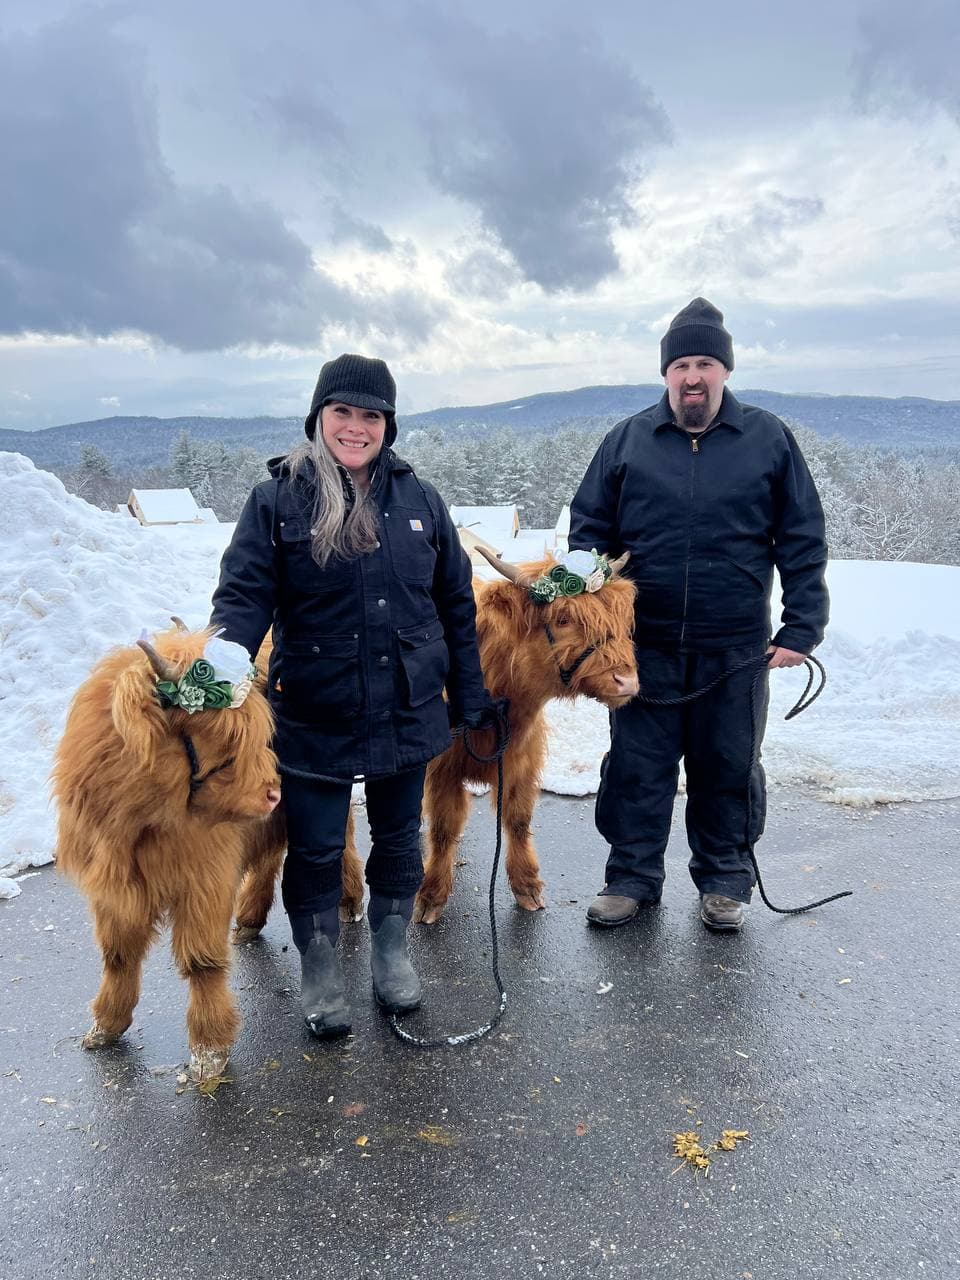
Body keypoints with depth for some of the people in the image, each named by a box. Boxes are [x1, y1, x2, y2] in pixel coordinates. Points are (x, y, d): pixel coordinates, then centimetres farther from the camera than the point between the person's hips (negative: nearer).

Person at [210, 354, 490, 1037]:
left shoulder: (419, 499, 3)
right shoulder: (277, 500, -5)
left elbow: (457, 604, 8)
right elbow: (243, 596, -11)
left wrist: (470, 698, 8)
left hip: (408, 712, 3)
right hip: (314, 717, -2)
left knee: (399, 840, 18)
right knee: (315, 850, 11)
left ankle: (392, 951, 41)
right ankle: (319, 971, 33)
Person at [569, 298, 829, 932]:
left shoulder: (769, 438, 1)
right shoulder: (628, 440, 3)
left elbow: (803, 541, 2)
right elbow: (589, 529, 7)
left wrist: (802, 628, -4)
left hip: (736, 649, 0)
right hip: (643, 643, 1)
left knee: (729, 767, 12)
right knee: (637, 765, 9)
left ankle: (725, 879, 31)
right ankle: (633, 876, 26)